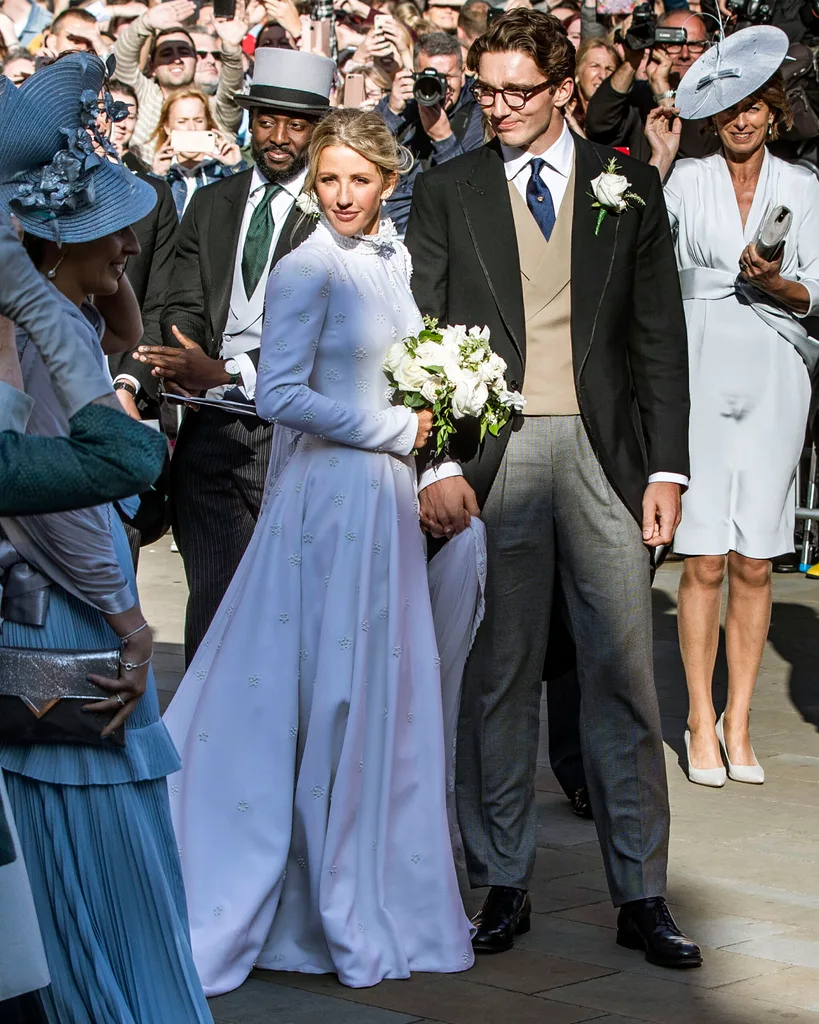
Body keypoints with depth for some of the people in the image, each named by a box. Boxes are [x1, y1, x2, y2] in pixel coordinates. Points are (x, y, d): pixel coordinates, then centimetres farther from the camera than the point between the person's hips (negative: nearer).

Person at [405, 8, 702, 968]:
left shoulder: (629, 186, 8)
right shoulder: (445, 192, 6)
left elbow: (659, 336, 7)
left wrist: (667, 466, 0)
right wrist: (437, 462, -9)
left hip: (603, 454, 0)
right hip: (491, 457, 0)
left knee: (624, 676, 1)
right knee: (498, 679, 5)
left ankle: (640, 895, 9)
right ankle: (503, 883, 16)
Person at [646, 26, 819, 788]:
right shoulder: (686, 180, 5)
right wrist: (658, 158, -11)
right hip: (699, 373, -2)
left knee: (754, 562, 2)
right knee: (705, 559, -5)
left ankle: (738, 719, 11)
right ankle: (701, 717, 6)